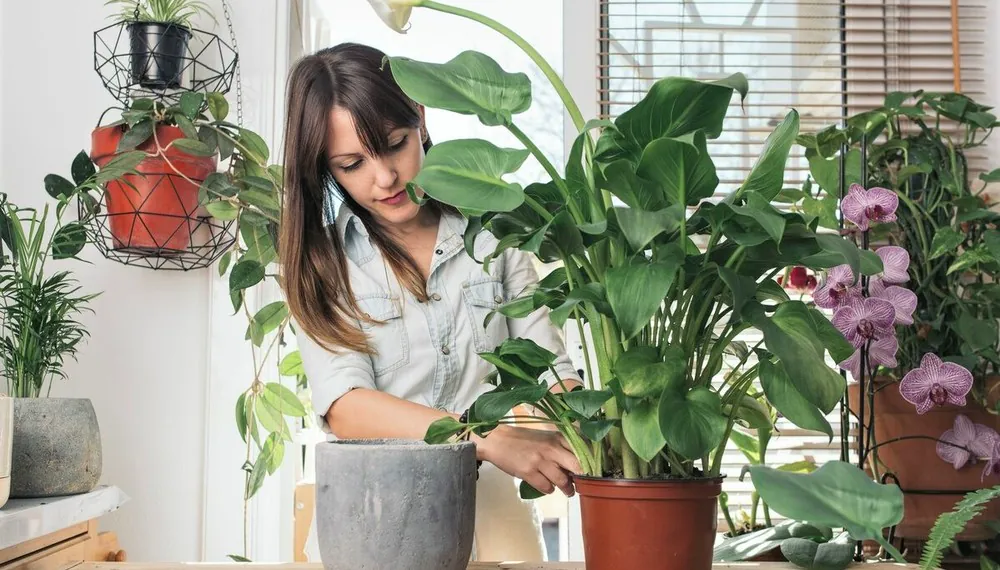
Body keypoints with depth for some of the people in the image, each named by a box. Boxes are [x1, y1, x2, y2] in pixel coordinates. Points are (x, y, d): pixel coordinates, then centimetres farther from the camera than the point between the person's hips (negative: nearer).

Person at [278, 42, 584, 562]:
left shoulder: (489, 233, 7)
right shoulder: (320, 260, 2)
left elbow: (551, 372, 5)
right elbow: (345, 407, -11)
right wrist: (493, 441, -24)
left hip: (489, 498, 1)